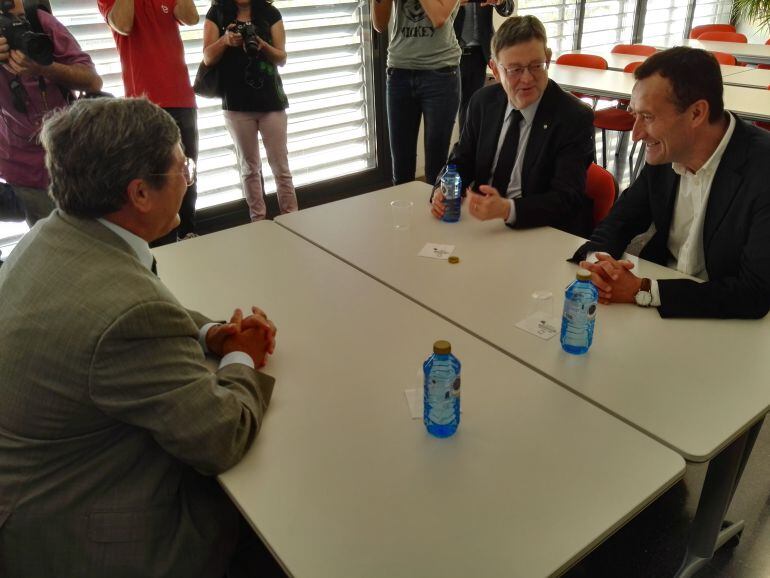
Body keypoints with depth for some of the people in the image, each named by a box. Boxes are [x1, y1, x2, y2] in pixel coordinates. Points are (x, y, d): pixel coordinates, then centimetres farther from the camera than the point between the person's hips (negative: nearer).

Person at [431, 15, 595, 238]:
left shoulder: (575, 118, -12)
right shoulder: (483, 102, 3)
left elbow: (566, 199, -18)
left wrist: (507, 209, -36)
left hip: (546, 236, -4)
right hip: (480, 225, 4)